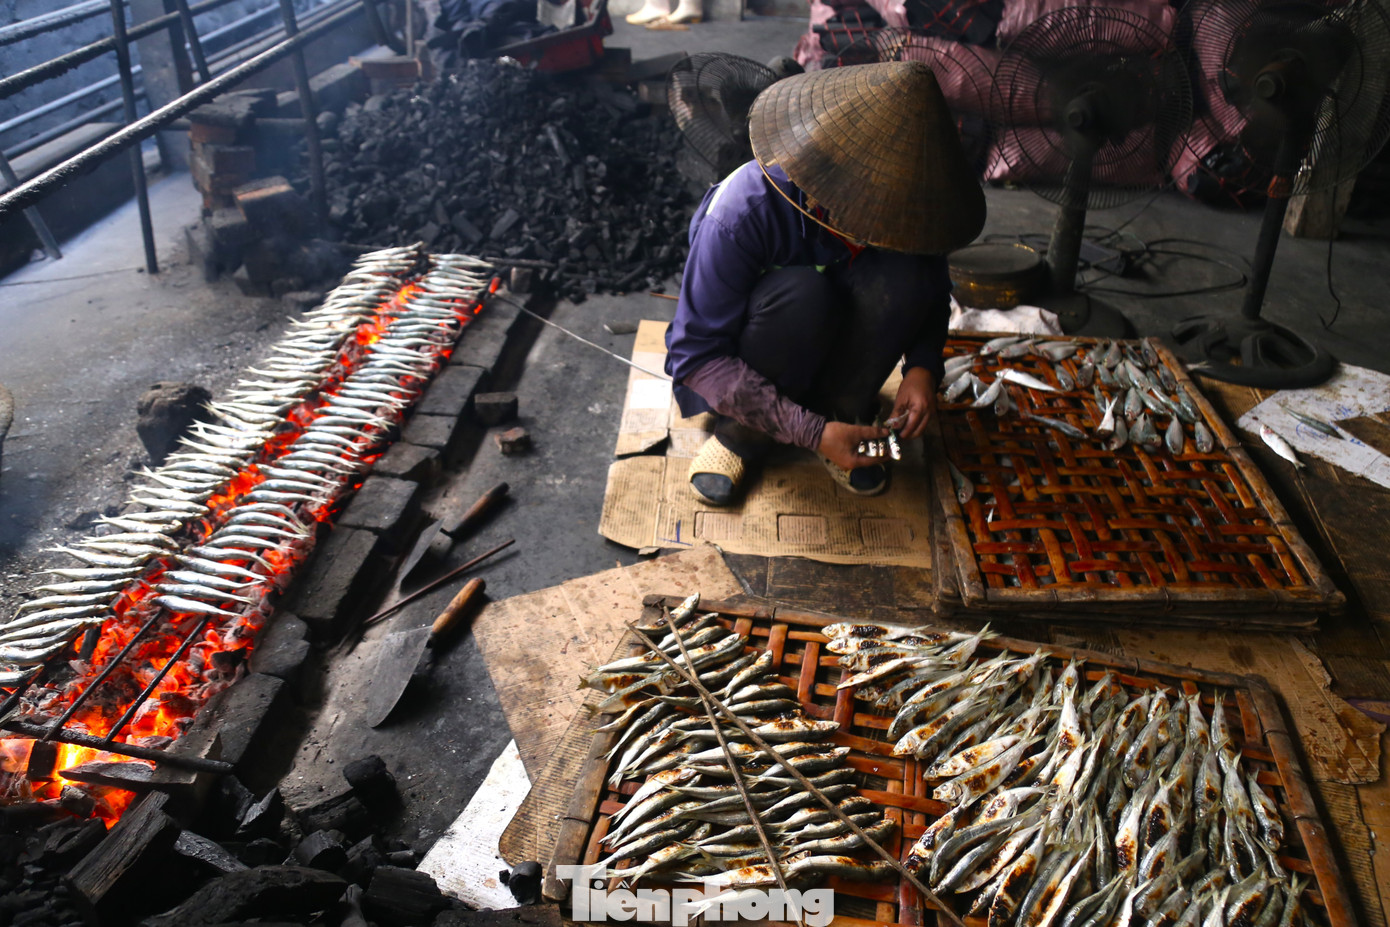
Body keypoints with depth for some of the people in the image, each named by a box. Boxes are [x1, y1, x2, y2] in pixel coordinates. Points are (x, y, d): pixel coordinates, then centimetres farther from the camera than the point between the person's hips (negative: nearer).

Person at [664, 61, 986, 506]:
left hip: (831, 346, 4)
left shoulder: (896, 200, -16)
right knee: (802, 291, -37)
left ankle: (845, 417, -8)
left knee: (907, 273, -25)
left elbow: (934, 292, 2)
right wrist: (810, 433, -33)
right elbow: (696, 355, -29)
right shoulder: (741, 213, -32)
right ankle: (740, 436, -13)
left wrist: (923, 365, -20)